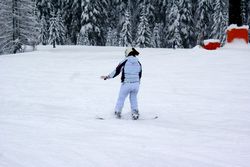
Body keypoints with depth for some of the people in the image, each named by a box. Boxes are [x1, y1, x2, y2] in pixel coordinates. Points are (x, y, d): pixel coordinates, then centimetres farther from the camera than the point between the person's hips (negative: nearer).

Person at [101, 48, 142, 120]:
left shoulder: (124, 62, -10)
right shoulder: (138, 63, 5)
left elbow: (116, 71, -6)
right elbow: (140, 75, 12)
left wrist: (107, 77, 5)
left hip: (126, 84, -4)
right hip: (136, 84, 4)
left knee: (121, 98, 12)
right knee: (133, 98, 19)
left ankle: (117, 113, 18)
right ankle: (135, 113, 10)